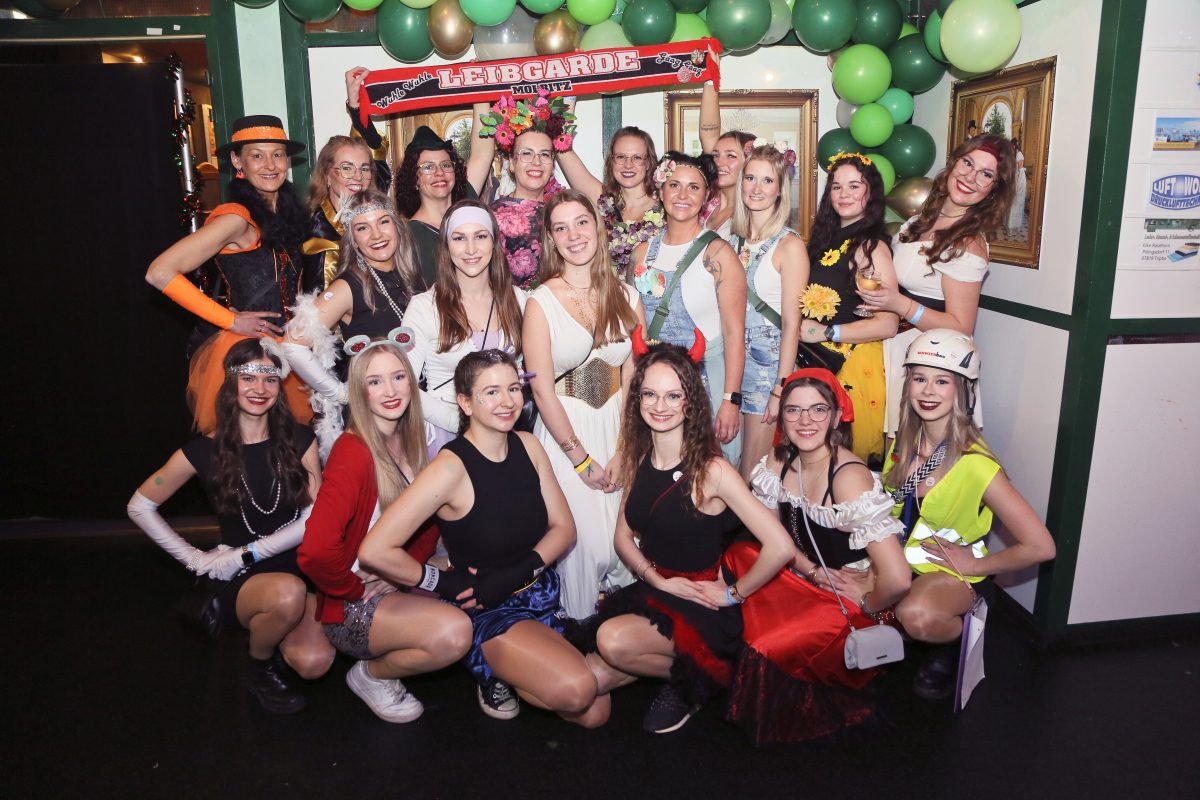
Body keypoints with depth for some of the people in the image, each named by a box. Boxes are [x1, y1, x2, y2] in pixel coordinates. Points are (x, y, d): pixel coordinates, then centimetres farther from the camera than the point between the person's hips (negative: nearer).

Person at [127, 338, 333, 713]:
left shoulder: (298, 440, -2)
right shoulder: (206, 451, -5)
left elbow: (314, 517, -6)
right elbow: (140, 507, 6)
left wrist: (244, 554, -11)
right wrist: (195, 559, 0)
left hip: (294, 565, 2)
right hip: (236, 581, -2)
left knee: (314, 662, -24)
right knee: (287, 593, -37)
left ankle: (260, 624, 12)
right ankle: (259, 668, -3)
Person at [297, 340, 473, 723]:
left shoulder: (410, 444, 4)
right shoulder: (353, 452, -21)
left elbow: (429, 523, 10)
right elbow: (316, 551, -32)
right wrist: (357, 589, -15)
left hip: (400, 588, 8)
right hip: (352, 607, -8)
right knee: (454, 631, -29)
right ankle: (371, 674, 2)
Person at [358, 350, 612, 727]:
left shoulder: (528, 446, -1)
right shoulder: (451, 468, -22)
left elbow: (563, 527, 2)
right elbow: (375, 551, -27)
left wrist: (515, 575, -14)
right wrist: (443, 583, -14)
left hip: (539, 594, 6)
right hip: (485, 611, -6)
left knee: (594, 714, 2)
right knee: (576, 689, -26)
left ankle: (503, 672, 22)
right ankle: (490, 668, 3)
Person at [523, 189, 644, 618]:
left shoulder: (625, 297, 6)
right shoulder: (541, 302, -5)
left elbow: (634, 379, 3)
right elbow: (542, 391, -9)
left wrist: (622, 453, -6)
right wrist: (582, 460, -9)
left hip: (619, 428, 3)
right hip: (565, 434, -3)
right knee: (585, 539, -9)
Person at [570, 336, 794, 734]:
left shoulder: (711, 470, -20)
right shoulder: (640, 458, 1)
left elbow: (780, 547, -25)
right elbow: (624, 536, 9)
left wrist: (732, 593, -11)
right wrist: (654, 577, -9)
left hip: (701, 607, -6)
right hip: (651, 590, 6)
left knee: (614, 641, -29)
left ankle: (691, 676, 0)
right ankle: (677, 662, 13)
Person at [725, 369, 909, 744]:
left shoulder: (849, 477, -29)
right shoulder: (778, 461, -6)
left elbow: (897, 578, -34)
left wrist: (870, 604, -13)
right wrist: (811, 569, -6)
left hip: (854, 604, -7)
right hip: (805, 581, 7)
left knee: (767, 648, -24)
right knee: (737, 555, -13)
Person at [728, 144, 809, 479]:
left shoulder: (790, 245, -9)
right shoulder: (733, 240, 8)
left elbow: (792, 323, -11)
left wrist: (780, 389, -14)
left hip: (768, 362, -5)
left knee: (753, 476, 2)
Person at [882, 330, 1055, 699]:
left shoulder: (975, 464, -24)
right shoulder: (906, 441, -5)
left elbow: (1041, 547, -25)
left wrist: (974, 566, -13)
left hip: (952, 569, -7)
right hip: (901, 554, 7)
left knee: (918, 615, -36)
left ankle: (953, 645, 1)